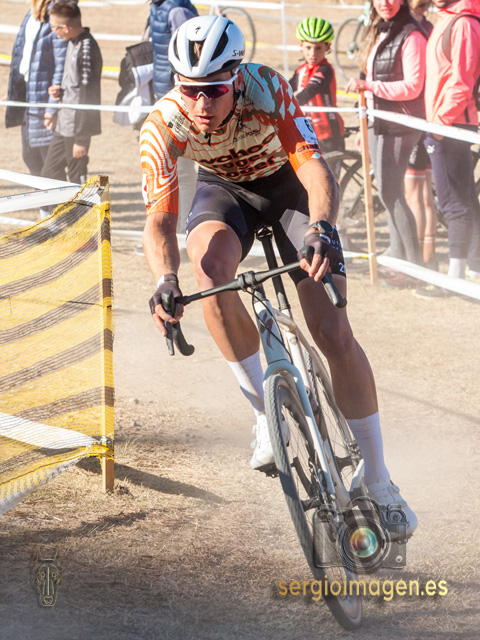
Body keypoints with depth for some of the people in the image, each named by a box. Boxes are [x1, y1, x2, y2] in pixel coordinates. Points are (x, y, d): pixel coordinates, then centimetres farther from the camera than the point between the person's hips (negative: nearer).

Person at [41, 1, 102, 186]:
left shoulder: (86, 49, -21)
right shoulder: (73, 43, 8)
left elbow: (88, 97, -21)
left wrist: (81, 138, -19)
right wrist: (60, 91, 4)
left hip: (77, 127, -10)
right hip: (64, 126, 10)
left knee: (77, 179, -2)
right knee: (49, 173, 14)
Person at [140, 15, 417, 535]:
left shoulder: (266, 88, -35)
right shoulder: (163, 126, -29)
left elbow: (314, 168, -42)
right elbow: (159, 220, -32)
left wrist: (322, 230, -62)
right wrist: (165, 281, -51)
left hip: (287, 185, -1)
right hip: (224, 189, 1)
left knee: (333, 332, -12)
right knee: (209, 264, -35)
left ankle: (377, 480, 2)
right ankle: (267, 411, -18)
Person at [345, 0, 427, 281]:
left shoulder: (411, 37, -14)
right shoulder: (378, 33, 14)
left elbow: (412, 87, -20)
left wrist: (369, 86, -23)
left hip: (400, 125, -9)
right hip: (377, 123, 9)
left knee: (391, 193, -9)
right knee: (389, 193, 12)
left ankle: (415, 264, -5)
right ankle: (397, 255, 19)